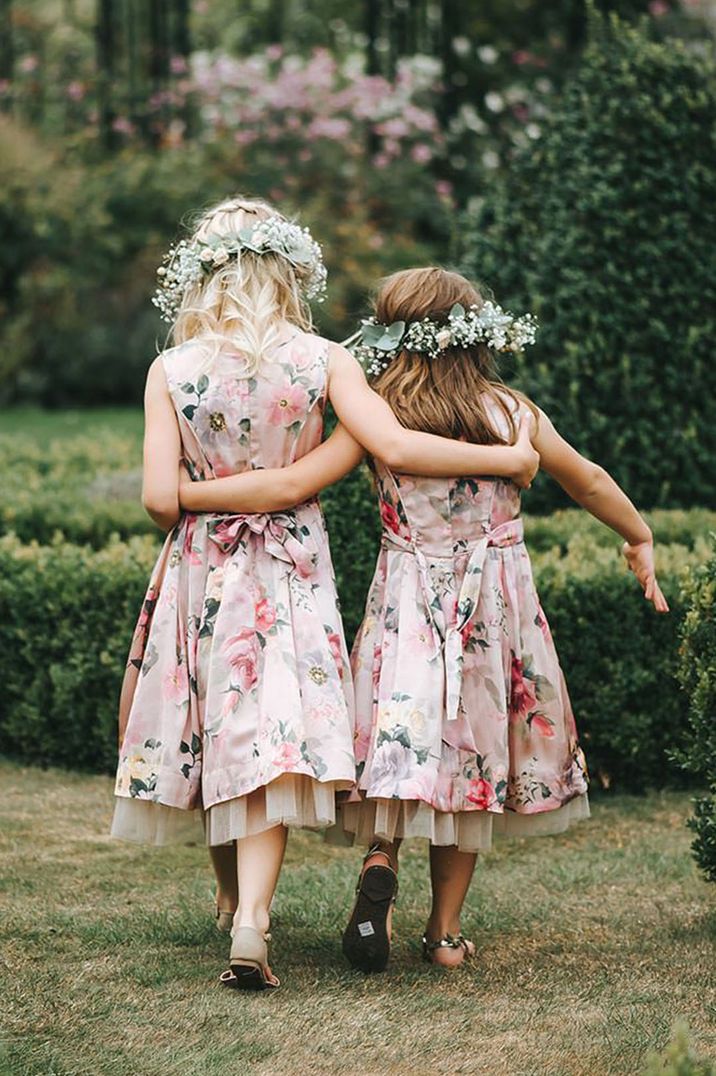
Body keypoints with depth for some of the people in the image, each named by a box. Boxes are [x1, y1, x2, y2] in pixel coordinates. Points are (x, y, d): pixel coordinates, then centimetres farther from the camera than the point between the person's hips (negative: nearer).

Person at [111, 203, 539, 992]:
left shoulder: (171, 371, -5)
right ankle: (251, 923, -17)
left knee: (215, 737, 17)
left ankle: (233, 900, 35)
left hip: (201, 572, 1)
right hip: (291, 572, -1)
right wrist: (508, 458, -5)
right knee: (269, 745, -2)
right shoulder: (321, 361, -7)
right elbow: (394, 448, -16)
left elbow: (161, 497, -10)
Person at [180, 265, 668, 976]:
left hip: (408, 603, -1)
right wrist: (639, 539, 29)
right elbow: (589, 481, 12)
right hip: (496, 604, 1)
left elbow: (290, 485, -16)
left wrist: (181, 493, -8)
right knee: (472, 747, 11)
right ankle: (446, 931, 14)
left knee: (404, 742, 10)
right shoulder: (514, 412, -1)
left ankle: (380, 857, -20)